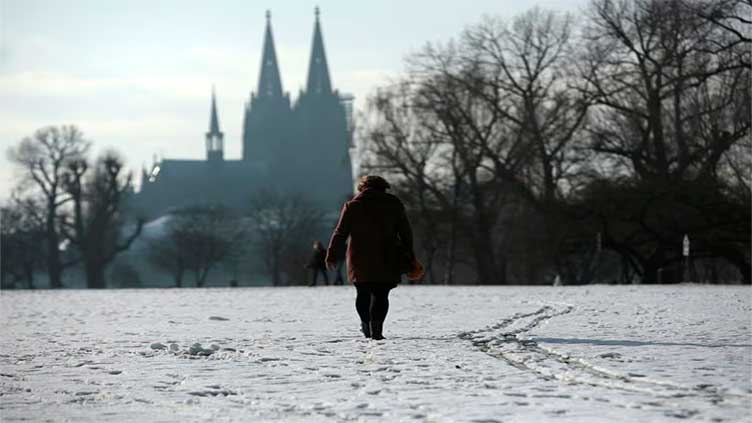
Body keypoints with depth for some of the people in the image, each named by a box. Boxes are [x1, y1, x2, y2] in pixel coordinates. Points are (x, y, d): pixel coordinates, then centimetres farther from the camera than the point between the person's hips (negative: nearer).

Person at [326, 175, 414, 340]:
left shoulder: (352, 206, 3)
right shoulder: (394, 205, 6)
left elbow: (340, 233, 0)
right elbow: (406, 233, 8)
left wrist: (332, 256, 6)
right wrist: (409, 257, 14)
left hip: (360, 261, 0)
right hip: (386, 261, 0)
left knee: (363, 294, 15)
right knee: (381, 295, 0)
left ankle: (366, 325, 15)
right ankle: (376, 329, -11)